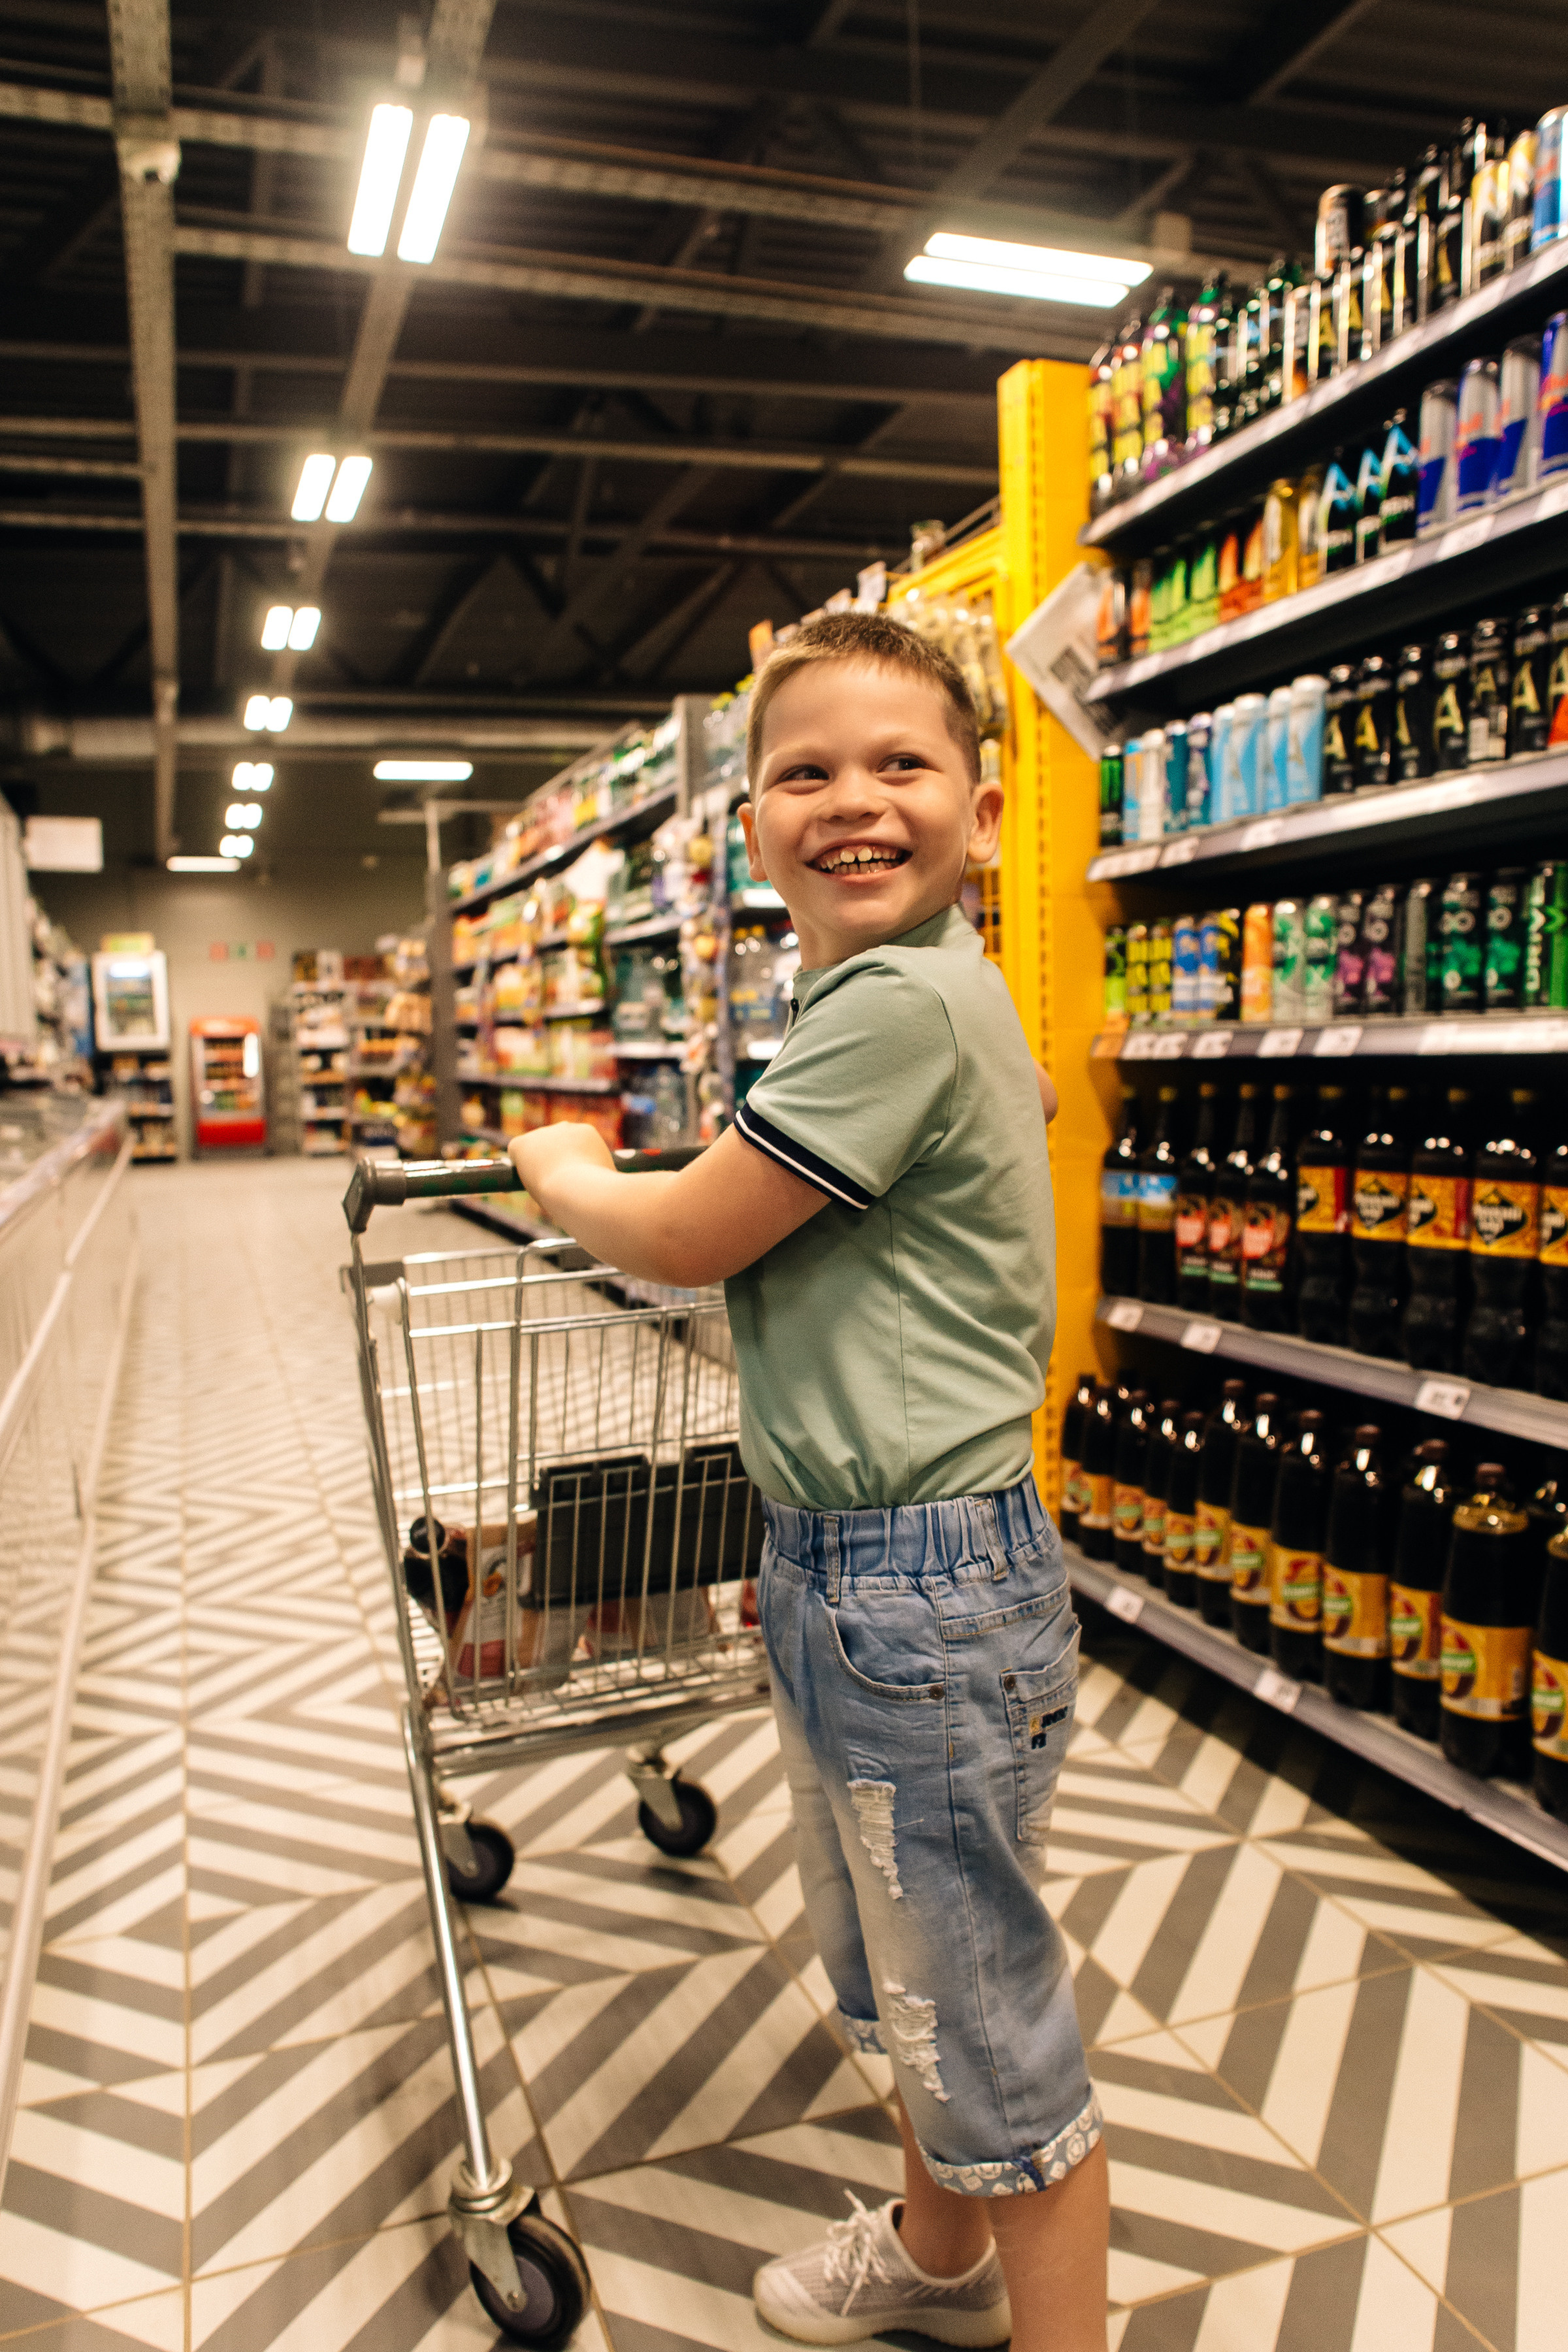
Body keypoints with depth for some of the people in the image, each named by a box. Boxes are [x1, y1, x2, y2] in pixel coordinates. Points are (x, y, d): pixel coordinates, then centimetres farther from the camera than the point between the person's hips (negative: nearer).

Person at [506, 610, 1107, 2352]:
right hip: (838, 1570, 10)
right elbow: (1030, 1089, 29)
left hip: (919, 1590, -10)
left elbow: (680, 1240, -16)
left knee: (988, 2029, 10)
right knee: (897, 1980, 28)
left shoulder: (899, 1000, -21)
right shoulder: (944, 997, 9)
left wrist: (561, 1168, 5)